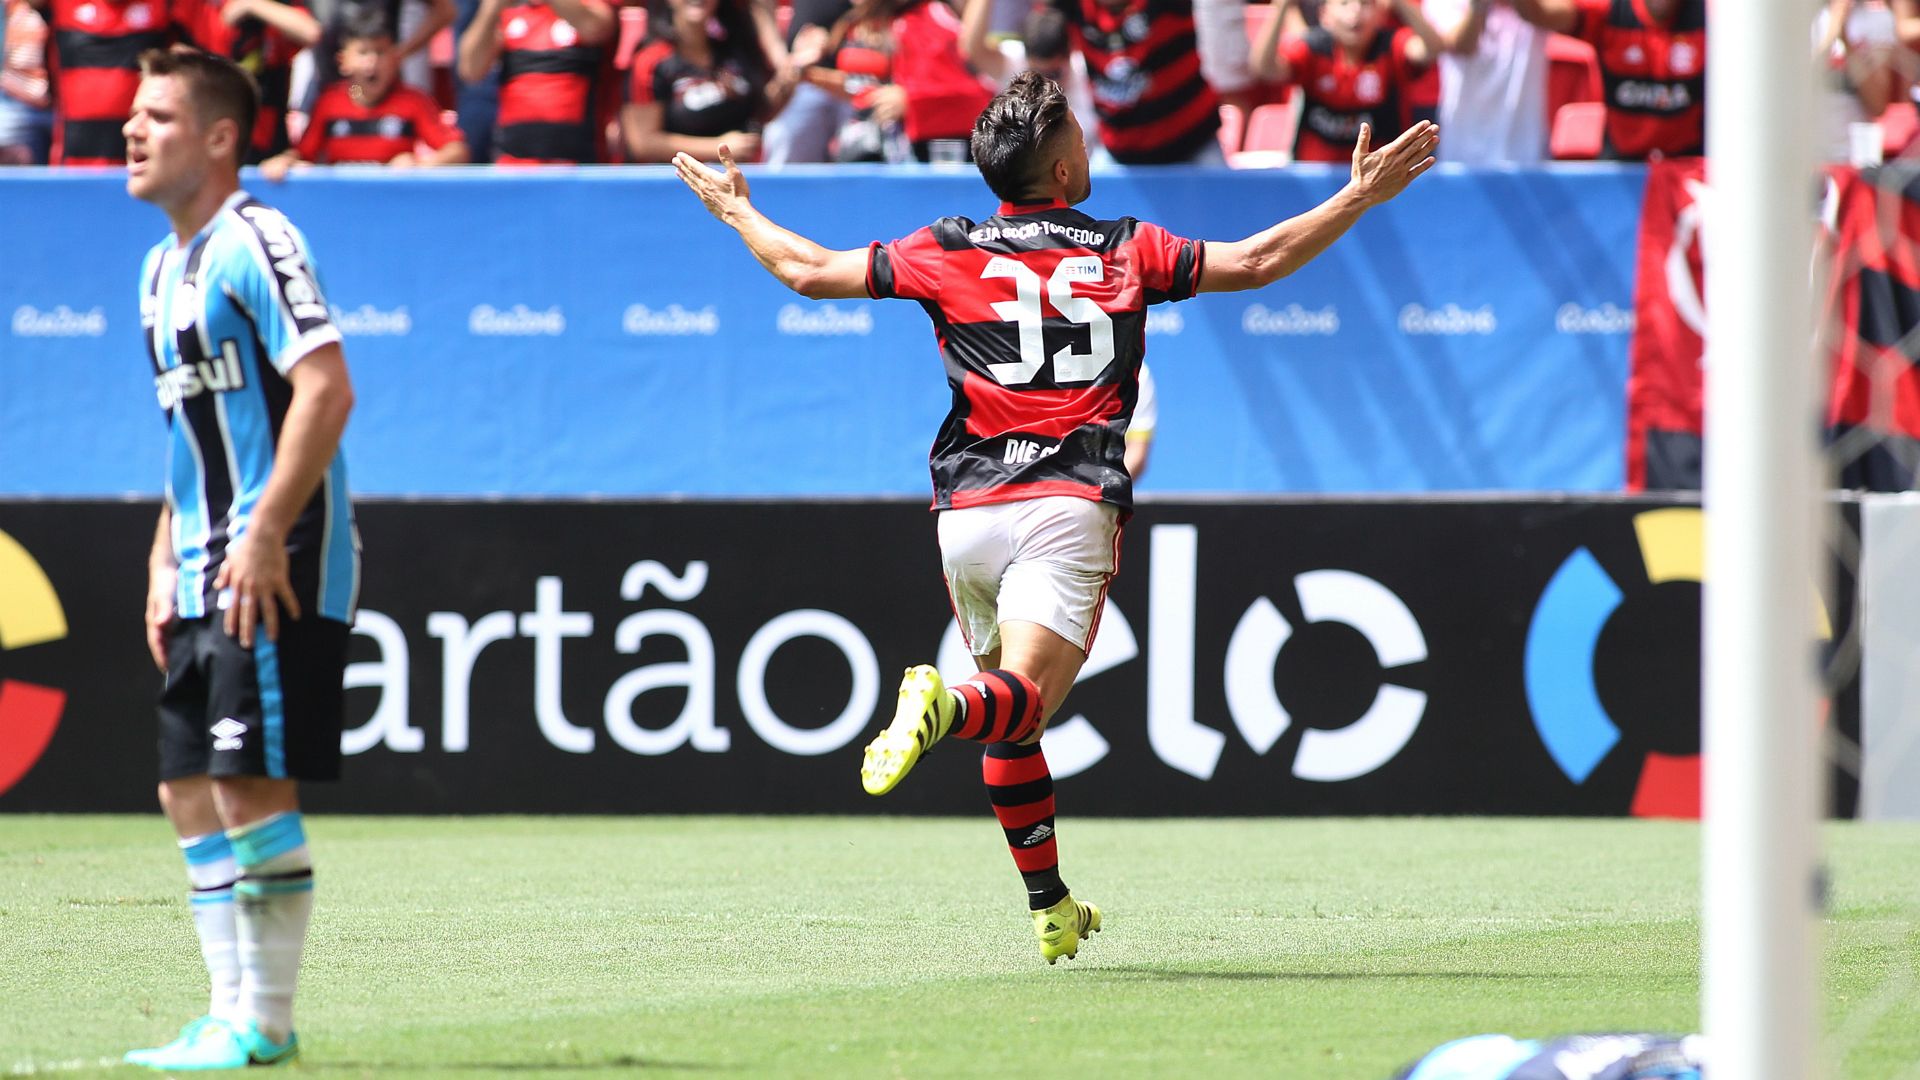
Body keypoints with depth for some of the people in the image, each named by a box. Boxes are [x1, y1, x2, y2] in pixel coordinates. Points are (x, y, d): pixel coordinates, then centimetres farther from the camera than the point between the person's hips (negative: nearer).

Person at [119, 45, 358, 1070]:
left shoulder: (253, 242, -11)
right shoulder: (163, 267, 18)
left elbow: (326, 388, -20)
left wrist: (266, 537, -24)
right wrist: (165, 564, 19)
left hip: (277, 572, -10)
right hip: (206, 578, 10)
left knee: (250, 784, -11)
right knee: (190, 792, 9)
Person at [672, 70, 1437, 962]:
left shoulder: (948, 253, 8)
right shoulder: (1126, 252, 6)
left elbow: (810, 272, 12)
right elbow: (1256, 261, 5)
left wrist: (737, 212, 30)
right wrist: (1360, 197, 15)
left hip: (967, 511, 3)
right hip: (1070, 506, -3)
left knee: (1014, 716, 16)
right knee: (1026, 698, -14)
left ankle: (1050, 906, 18)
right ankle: (947, 706, -48)